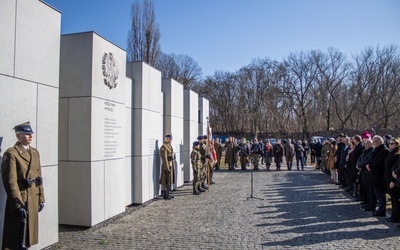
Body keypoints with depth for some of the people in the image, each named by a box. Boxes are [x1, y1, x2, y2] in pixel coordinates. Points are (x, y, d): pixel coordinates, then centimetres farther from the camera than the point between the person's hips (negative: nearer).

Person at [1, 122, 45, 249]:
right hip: (19, 199, -7)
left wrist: (41, 198, 11)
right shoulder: (11, 153, -12)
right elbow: (10, 181, -17)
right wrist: (18, 204, -20)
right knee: (16, 237, 3)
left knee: (28, 232, 16)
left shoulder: (35, 152, 10)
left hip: (33, 199, 7)